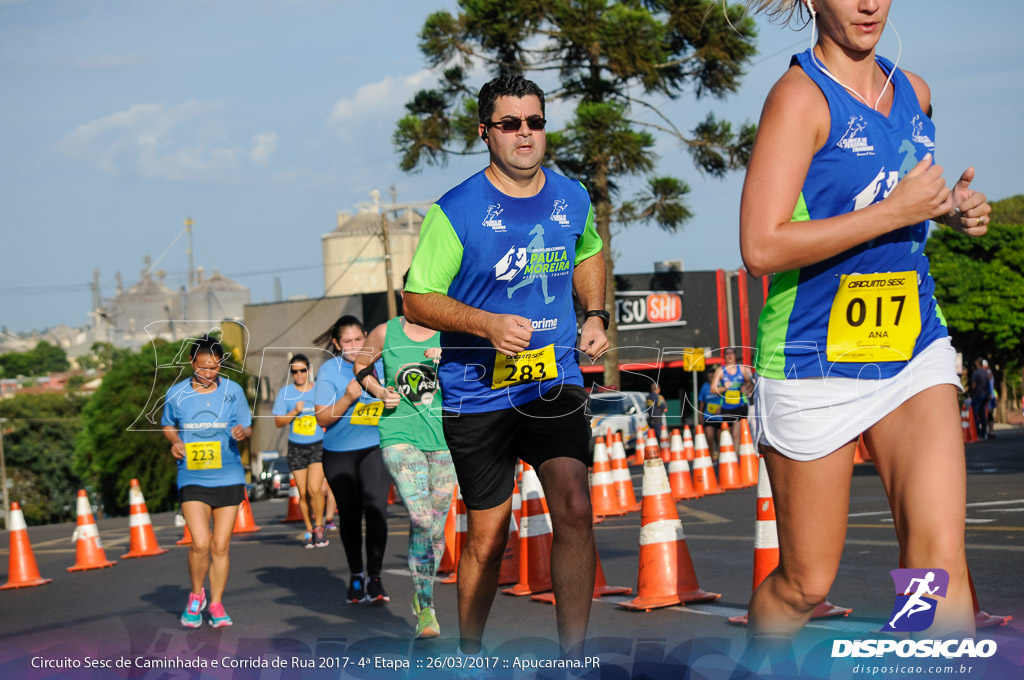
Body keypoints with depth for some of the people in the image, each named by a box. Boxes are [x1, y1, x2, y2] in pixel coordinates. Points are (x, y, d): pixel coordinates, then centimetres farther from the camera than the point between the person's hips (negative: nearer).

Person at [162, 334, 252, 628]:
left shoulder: (233, 391, 1)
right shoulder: (176, 393, 1)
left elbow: (247, 427, 7)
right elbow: (168, 426, 15)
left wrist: (242, 432, -16)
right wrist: (175, 443, -5)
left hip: (228, 477, 1)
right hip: (192, 478, -1)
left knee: (221, 546, 5)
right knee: (200, 543, -13)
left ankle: (216, 604, 21)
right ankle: (196, 595, 13)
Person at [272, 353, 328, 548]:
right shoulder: (285, 392, 4)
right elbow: (279, 422, 1)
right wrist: (295, 412, -13)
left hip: (318, 445, -2)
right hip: (296, 447, 2)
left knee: (314, 489, -17)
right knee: (303, 493, 4)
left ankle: (318, 527, -1)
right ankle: (309, 529, 19)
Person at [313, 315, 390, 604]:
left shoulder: (380, 364, 0)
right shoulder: (329, 370, -5)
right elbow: (322, 418, -9)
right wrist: (347, 399, -24)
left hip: (375, 447, 0)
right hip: (339, 453, 0)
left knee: (376, 508, -17)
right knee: (349, 515, 11)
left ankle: (374, 578, -12)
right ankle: (356, 577, 29)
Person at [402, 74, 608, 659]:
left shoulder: (573, 198, 4)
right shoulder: (455, 211, -11)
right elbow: (418, 301, -7)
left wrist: (595, 314, 9)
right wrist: (487, 325, -22)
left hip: (556, 381, 3)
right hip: (478, 393, -2)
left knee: (575, 510, -16)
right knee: (488, 536, 7)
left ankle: (574, 659, -8)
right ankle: (469, 655, 30)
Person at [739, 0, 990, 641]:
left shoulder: (914, 91, 9)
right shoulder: (800, 95, -13)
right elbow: (761, 247, -23)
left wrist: (952, 207, 7)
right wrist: (894, 212, -21)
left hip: (913, 344, 5)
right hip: (817, 358, -5)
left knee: (941, 557, -10)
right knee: (805, 583, 7)